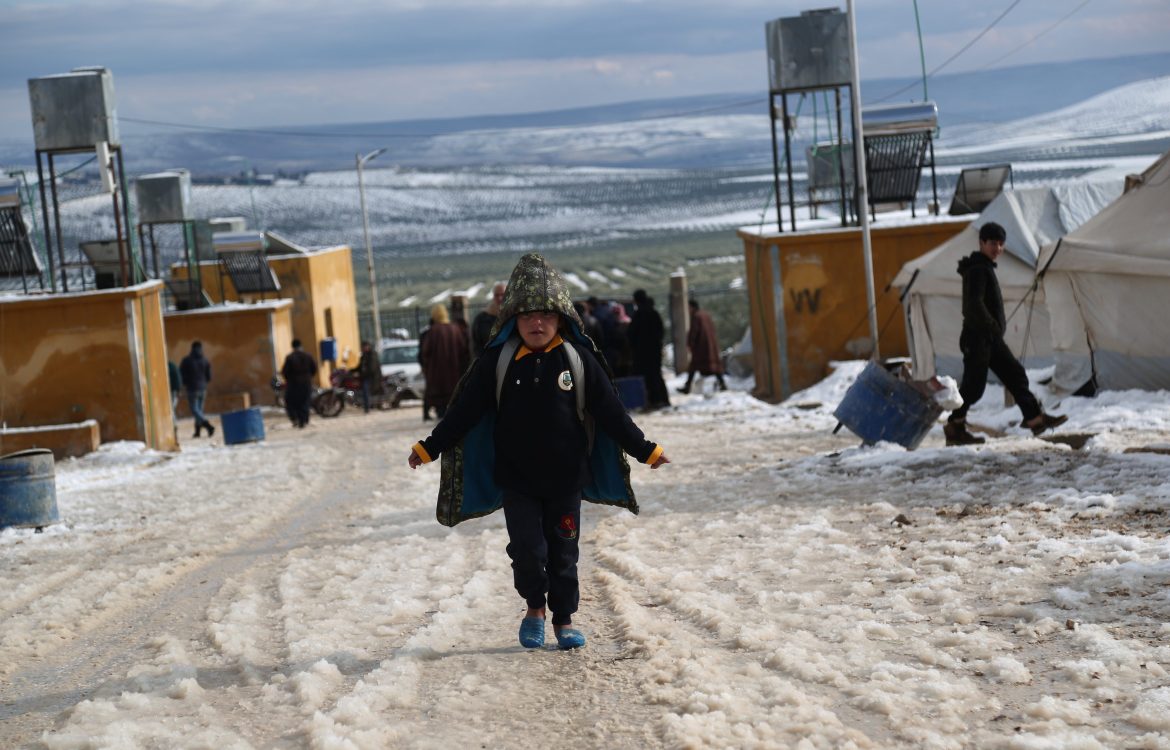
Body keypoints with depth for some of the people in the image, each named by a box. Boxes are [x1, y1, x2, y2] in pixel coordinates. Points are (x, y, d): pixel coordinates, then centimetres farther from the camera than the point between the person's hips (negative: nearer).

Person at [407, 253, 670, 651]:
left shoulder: (578, 359, -3)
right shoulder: (498, 361, -2)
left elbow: (610, 412, 2)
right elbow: (465, 411, 2)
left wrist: (645, 450, 2)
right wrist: (429, 448, 0)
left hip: (565, 477, 0)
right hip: (516, 479, 0)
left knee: (563, 550, 6)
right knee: (528, 549, -6)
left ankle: (564, 618, 21)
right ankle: (534, 607, 19)